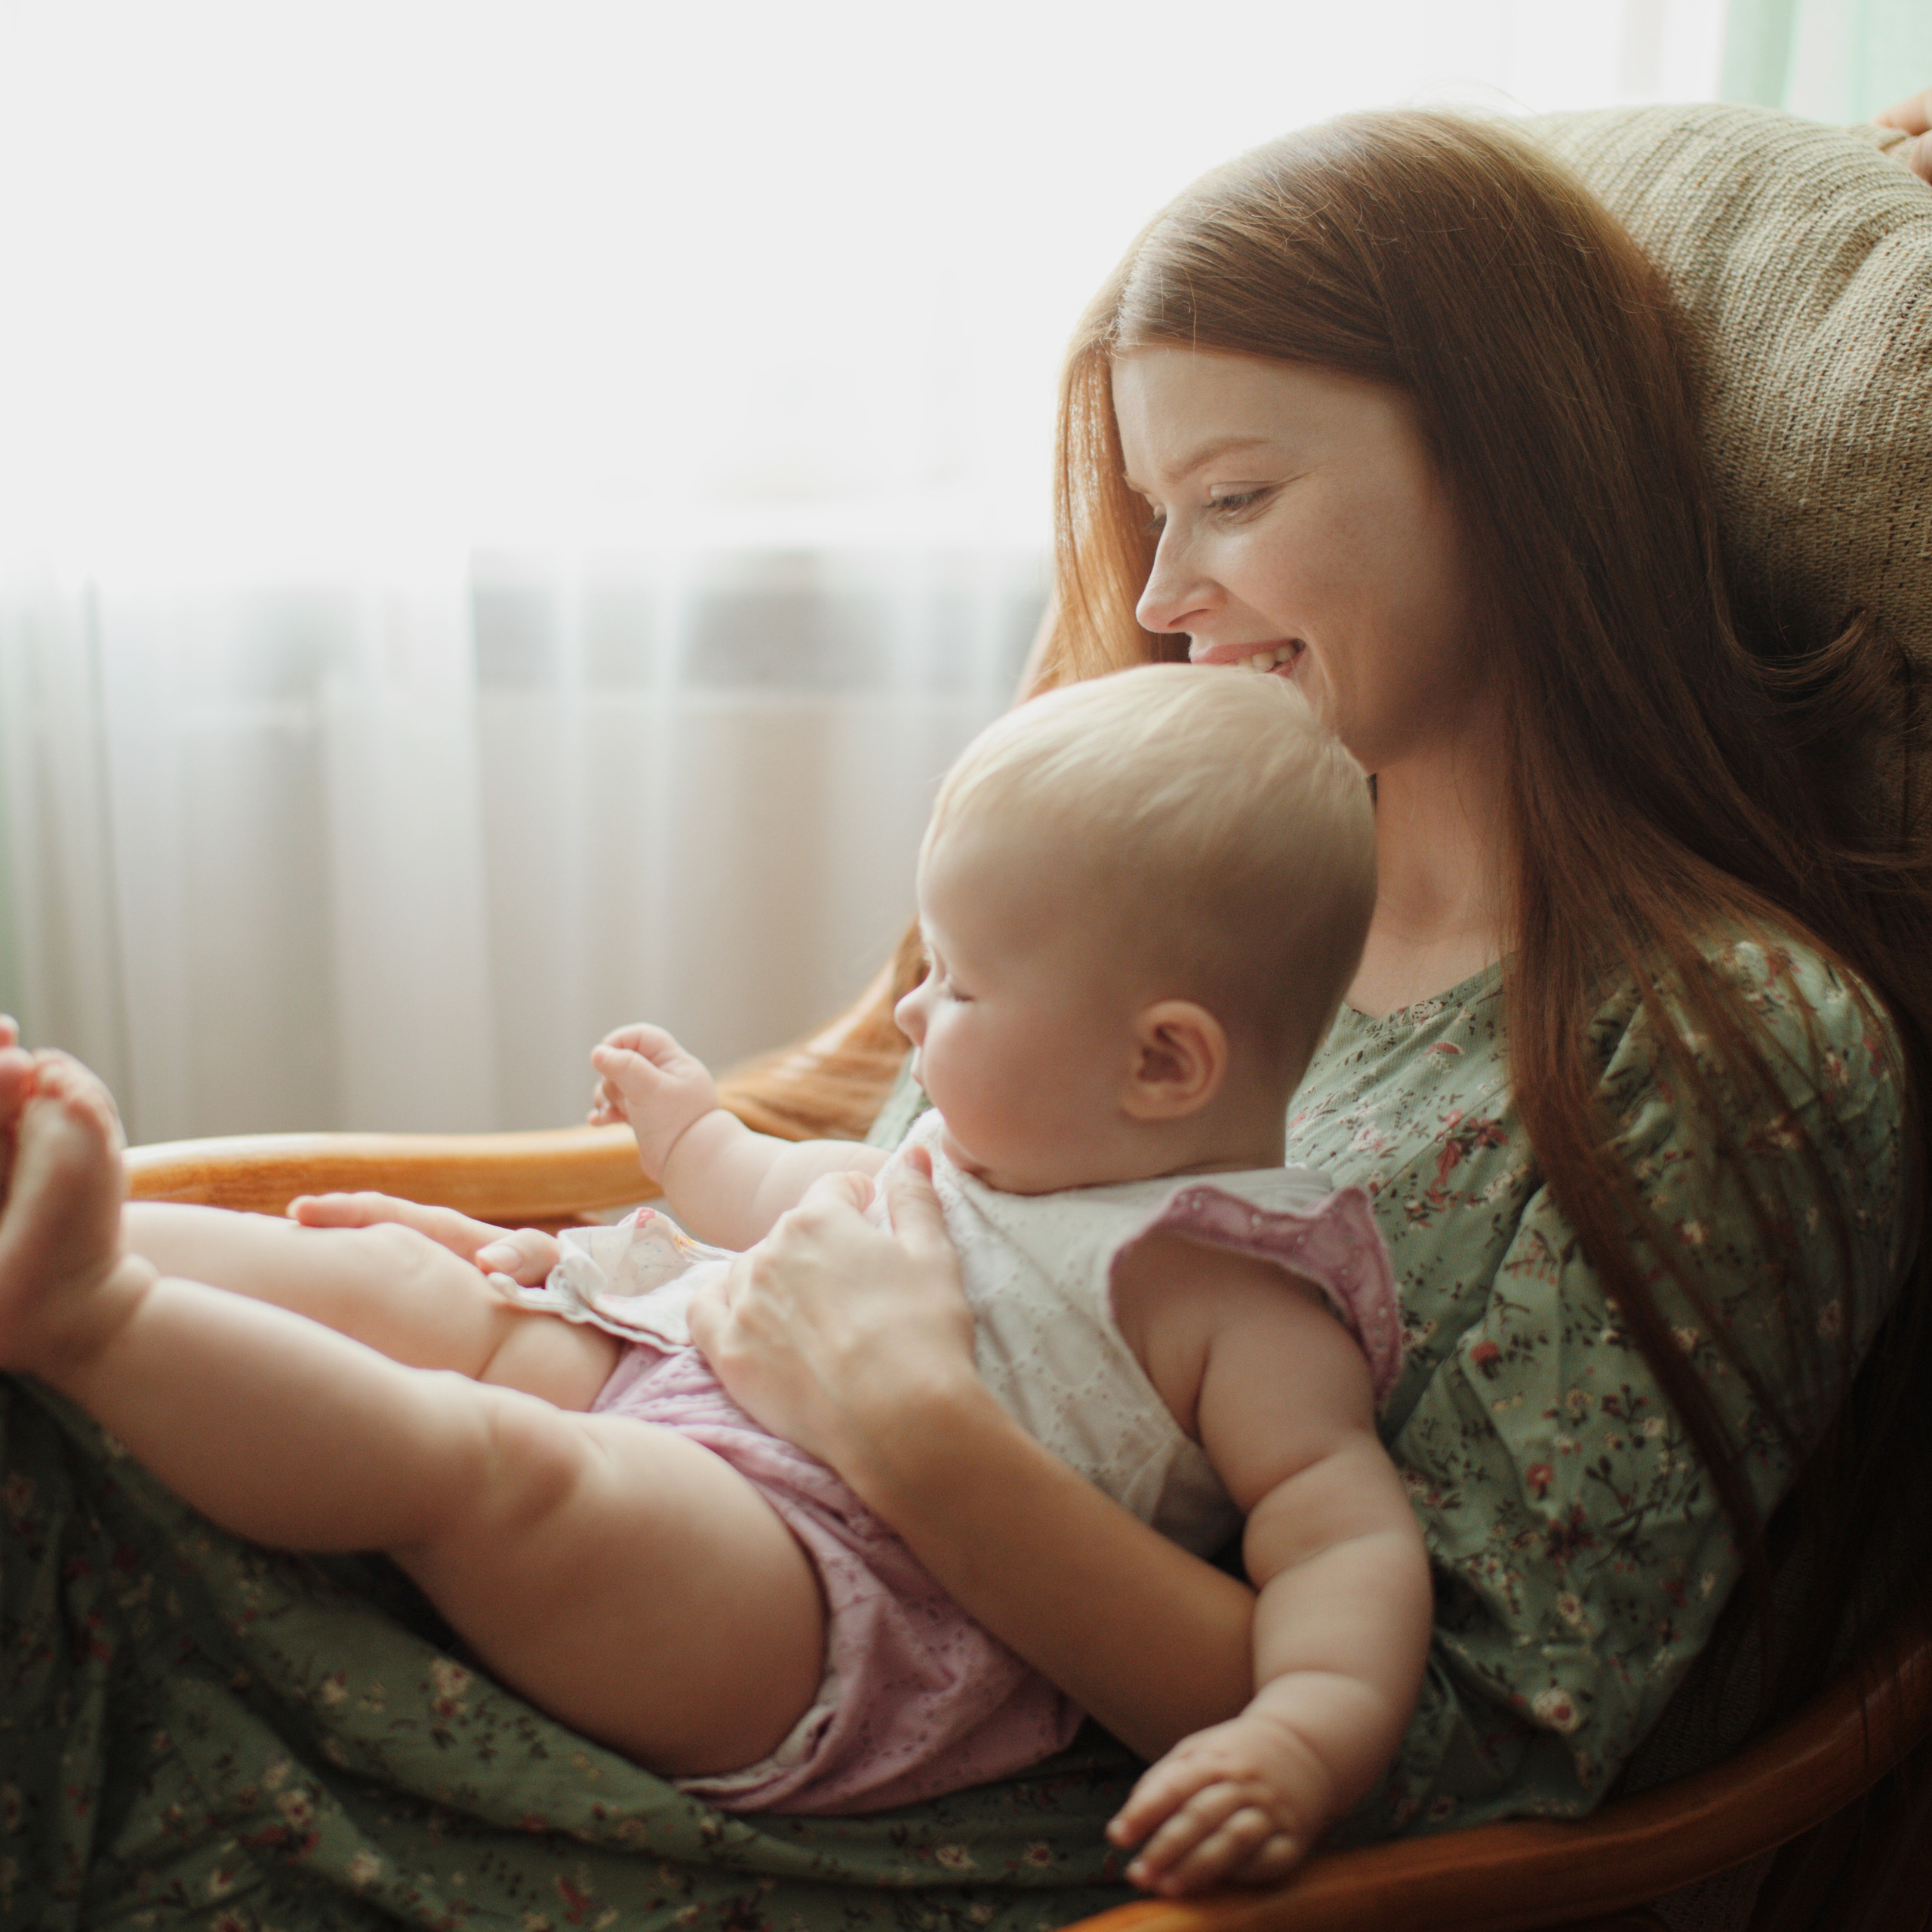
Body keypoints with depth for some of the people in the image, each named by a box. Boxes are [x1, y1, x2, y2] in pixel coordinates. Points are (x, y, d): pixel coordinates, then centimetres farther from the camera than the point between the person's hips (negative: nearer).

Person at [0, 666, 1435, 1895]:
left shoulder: (1240, 1300, -9)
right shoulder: (1013, 1151, 19)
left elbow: (1349, 1533, -18)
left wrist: (1304, 1739, -38)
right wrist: (698, 1141, 52)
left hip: (813, 1597, -9)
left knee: (473, 1453, -30)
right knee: (409, 1282, 4)